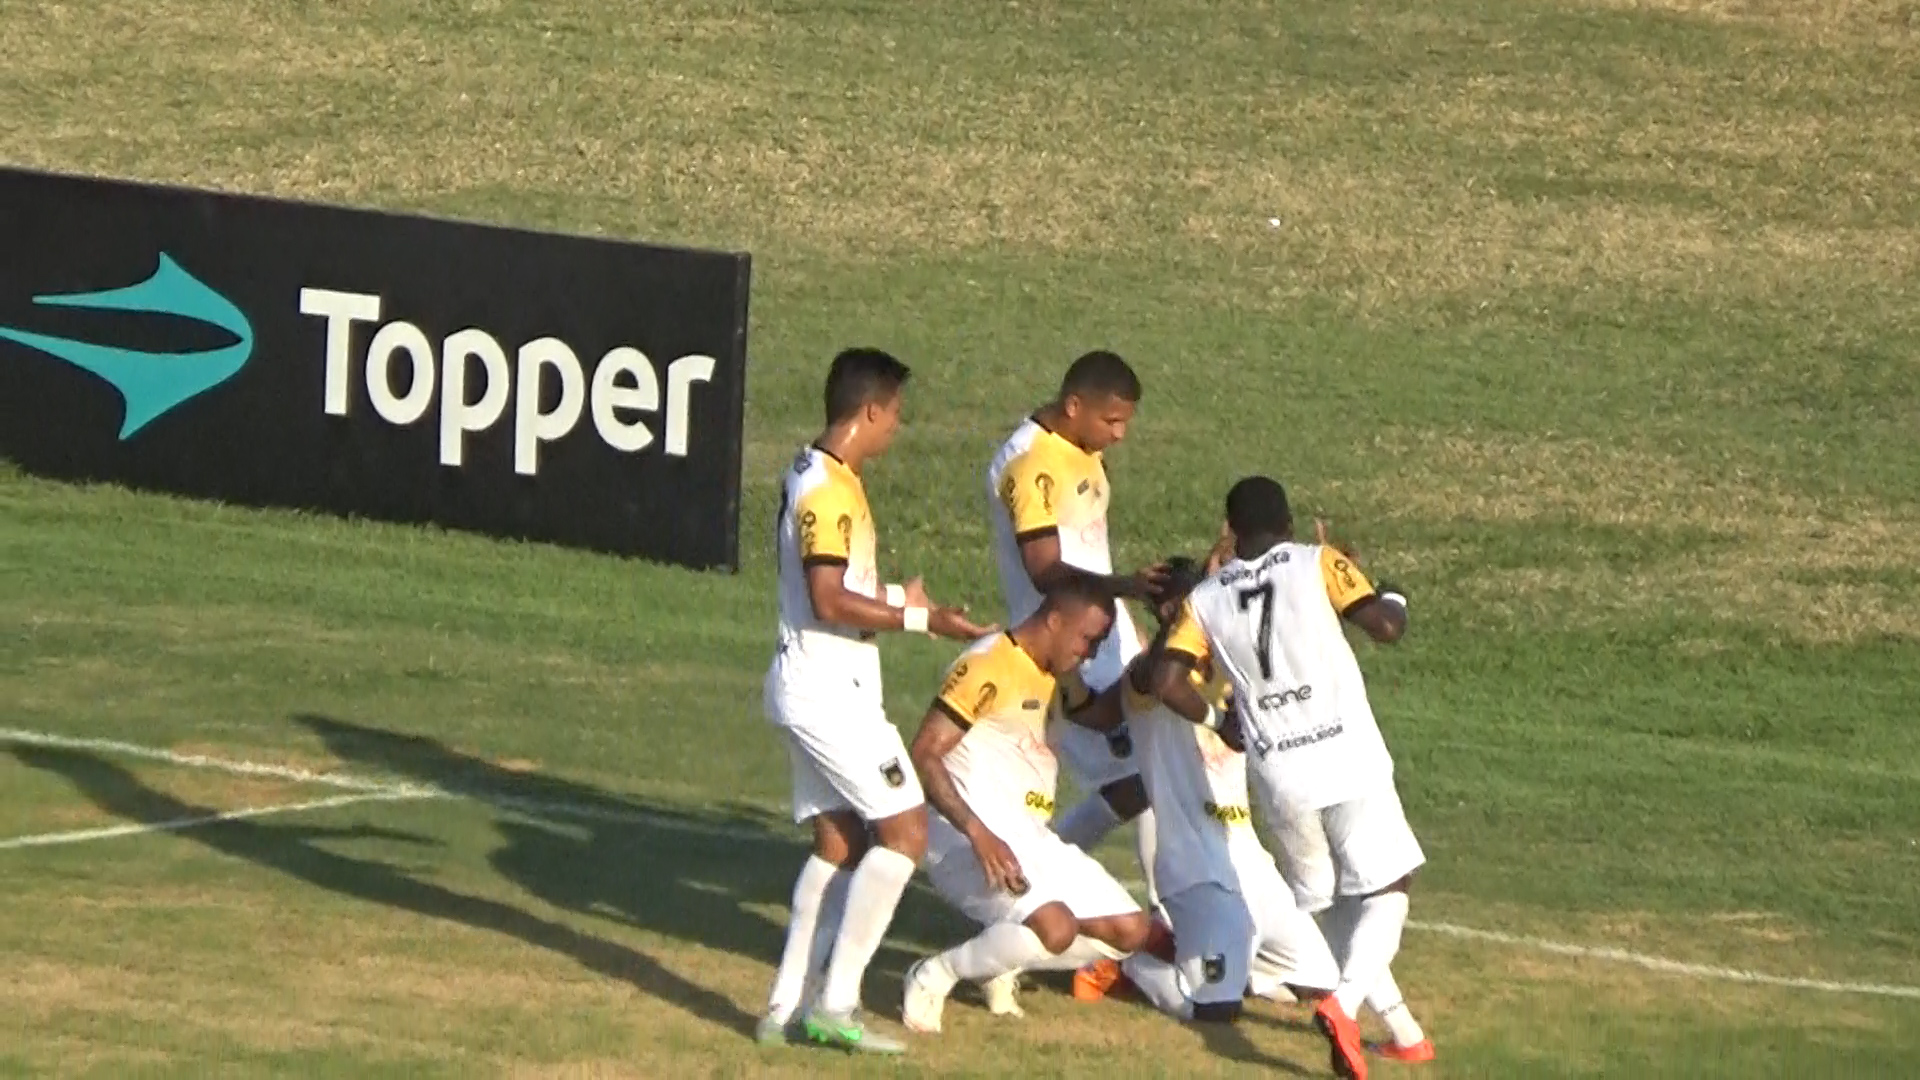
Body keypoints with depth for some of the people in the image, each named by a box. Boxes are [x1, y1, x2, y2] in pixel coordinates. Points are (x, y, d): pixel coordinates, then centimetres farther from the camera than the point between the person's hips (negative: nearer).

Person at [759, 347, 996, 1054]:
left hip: (815, 687, 10)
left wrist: (893, 596, 24)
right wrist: (920, 619, -18)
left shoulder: (815, 479, 13)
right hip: (829, 690, -10)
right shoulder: (828, 491, -18)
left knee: (837, 842, 12)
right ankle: (835, 1001, -8)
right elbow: (830, 603, -23)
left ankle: (789, 1007, 11)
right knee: (905, 830, -8)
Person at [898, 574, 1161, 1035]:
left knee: (1130, 930, 3)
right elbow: (924, 753, -18)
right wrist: (978, 834, -28)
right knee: (1056, 930, -32)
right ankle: (933, 977, -12)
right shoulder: (987, 666, -12)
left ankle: (998, 962, 14)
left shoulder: (1053, 676, 18)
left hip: (1032, 840, 10)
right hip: (970, 838, -10)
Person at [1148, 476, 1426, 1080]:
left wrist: (1216, 720, 16)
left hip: (1278, 772, 3)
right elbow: (1385, 626, -8)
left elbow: (1166, 682, -1)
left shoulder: (1206, 600, 8)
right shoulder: (1317, 565, 0)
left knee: (1311, 898, 23)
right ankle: (1345, 1002, -22)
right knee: (1385, 889, 2)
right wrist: (1394, 598, 15)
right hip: (1349, 757, -3)